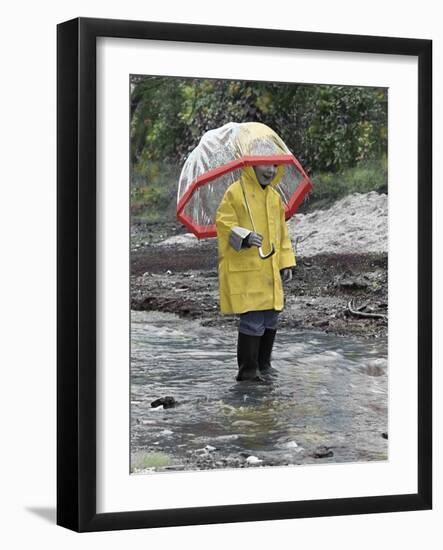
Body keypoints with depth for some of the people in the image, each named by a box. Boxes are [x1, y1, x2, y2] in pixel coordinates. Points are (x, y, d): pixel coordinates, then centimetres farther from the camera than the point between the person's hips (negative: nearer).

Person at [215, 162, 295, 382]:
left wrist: (286, 263, 14)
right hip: (244, 271, -7)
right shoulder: (235, 193, -7)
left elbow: (282, 232, 21)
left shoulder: (275, 198, 16)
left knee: (270, 320, 12)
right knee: (252, 320, -10)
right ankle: (248, 370, -2)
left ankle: (263, 365, 27)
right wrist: (245, 236, -28)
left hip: (269, 271, 8)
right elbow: (223, 223, -12)